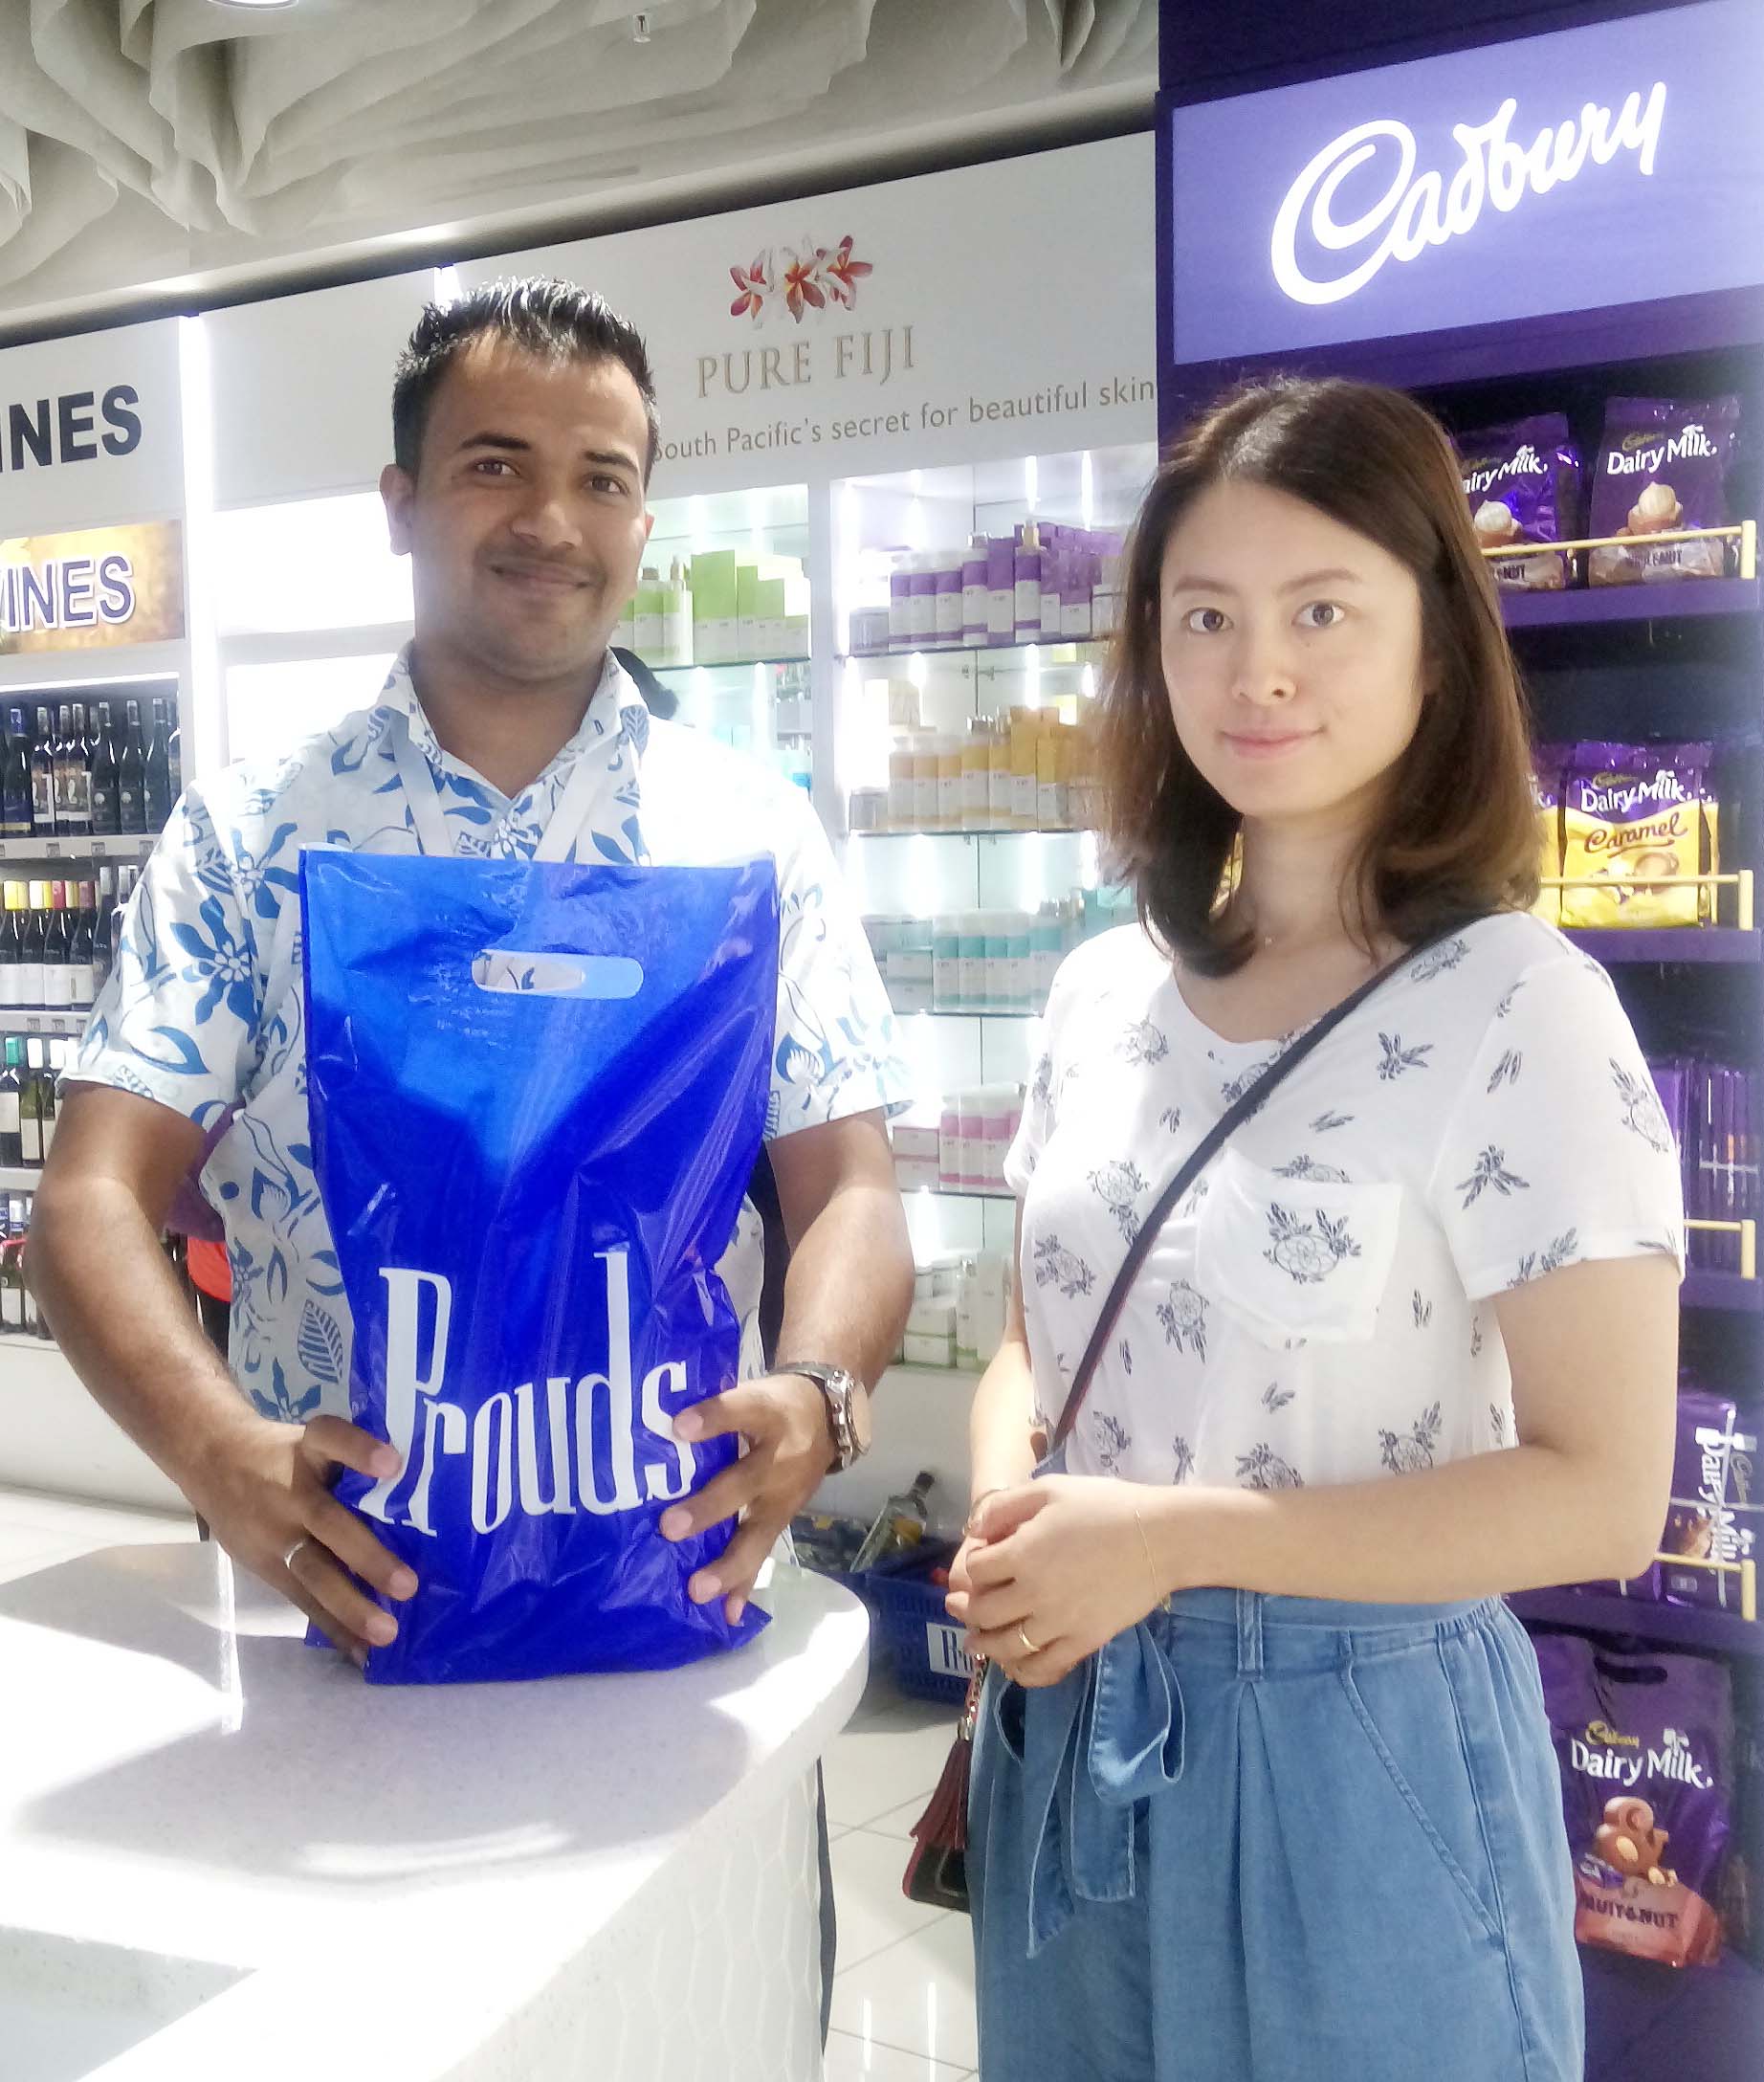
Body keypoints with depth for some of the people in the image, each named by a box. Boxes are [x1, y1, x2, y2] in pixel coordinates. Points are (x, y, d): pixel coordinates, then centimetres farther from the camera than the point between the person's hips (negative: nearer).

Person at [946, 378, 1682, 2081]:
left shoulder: (1515, 1005, -15)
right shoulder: (1105, 991, 1)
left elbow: (1600, 1496, -17)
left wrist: (1173, 1535, -20)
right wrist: (1006, 1526, -9)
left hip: (1352, 1754, -5)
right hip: (1072, 1734, 5)